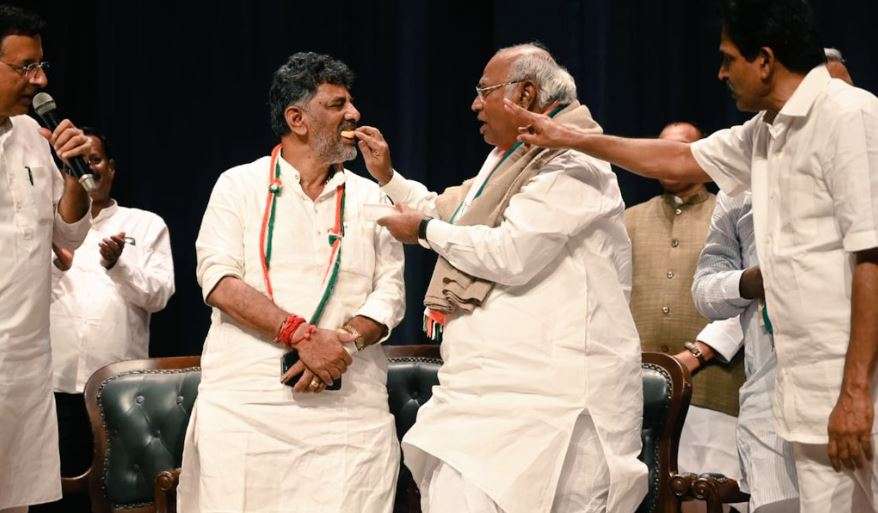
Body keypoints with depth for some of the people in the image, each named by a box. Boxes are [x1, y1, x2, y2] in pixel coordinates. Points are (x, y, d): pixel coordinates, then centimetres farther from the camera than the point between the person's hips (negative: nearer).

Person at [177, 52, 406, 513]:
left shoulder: (368, 197, 14)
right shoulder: (240, 185, 6)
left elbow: (390, 292, 8)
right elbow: (219, 280, -6)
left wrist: (343, 340, -13)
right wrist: (303, 335, -17)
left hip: (349, 404, 2)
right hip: (244, 402, -2)